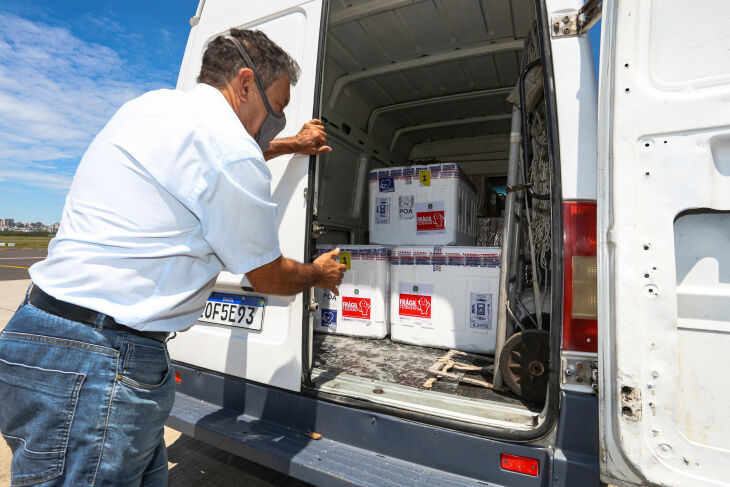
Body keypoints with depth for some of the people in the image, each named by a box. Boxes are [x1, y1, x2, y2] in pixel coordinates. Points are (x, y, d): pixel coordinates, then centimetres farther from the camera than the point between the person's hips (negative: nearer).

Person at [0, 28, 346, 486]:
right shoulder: (231, 151, -19)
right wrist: (319, 274, 15)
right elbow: (269, 279, -7)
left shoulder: (155, 104, 10)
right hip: (97, 364, -10)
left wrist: (290, 145, 40)